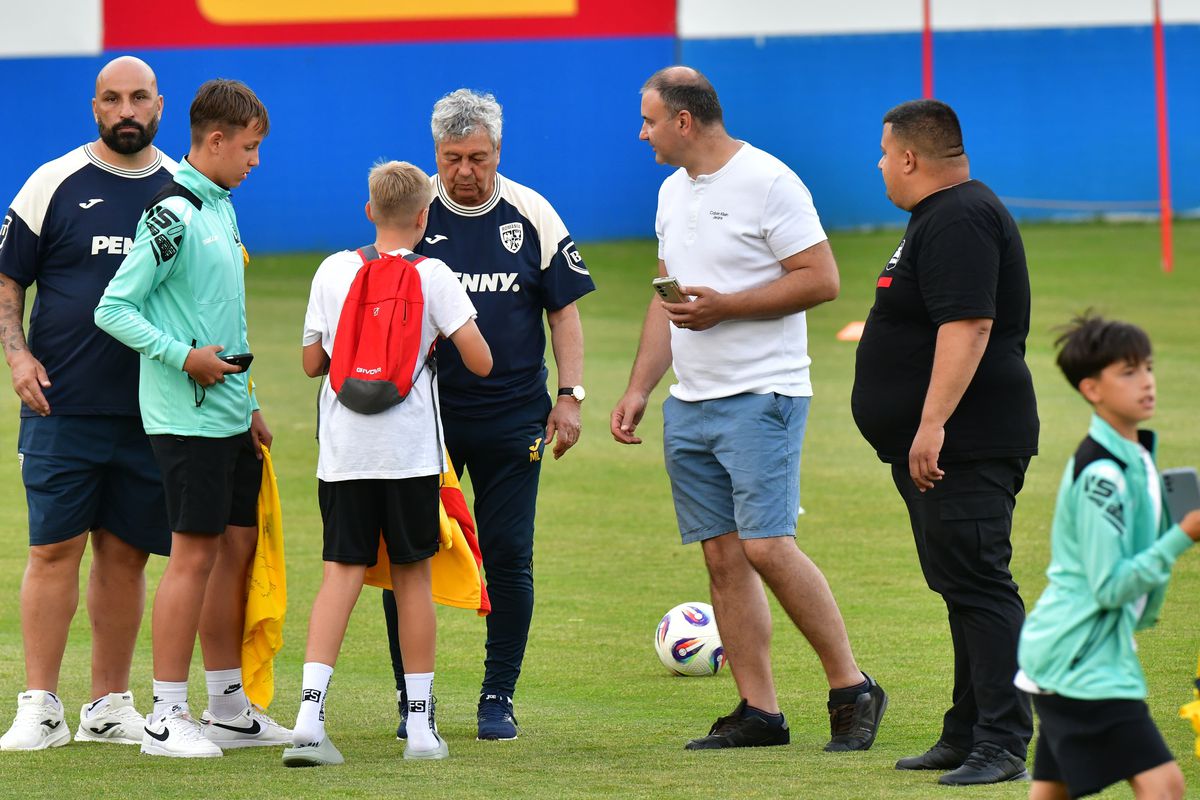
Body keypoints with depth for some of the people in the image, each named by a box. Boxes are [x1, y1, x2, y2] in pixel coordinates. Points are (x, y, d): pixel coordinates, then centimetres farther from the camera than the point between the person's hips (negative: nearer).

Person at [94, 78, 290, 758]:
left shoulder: (221, 207, 14)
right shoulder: (174, 213, -14)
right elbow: (114, 308, -15)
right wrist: (182, 357, -20)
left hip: (229, 414, 9)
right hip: (187, 415, -9)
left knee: (239, 546, 10)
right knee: (195, 551, -8)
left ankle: (230, 708, 16)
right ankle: (167, 716, -4)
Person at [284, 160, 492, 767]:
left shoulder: (333, 271, 4)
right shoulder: (434, 278, -3)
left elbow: (311, 362, 10)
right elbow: (480, 362, -7)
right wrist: (443, 333, 13)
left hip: (343, 449, 2)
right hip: (410, 450, -2)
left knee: (342, 570, -1)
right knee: (412, 574, 8)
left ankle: (310, 714, -17)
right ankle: (420, 725, 13)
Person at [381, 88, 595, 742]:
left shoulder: (531, 216, 2)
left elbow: (564, 310, 7)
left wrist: (570, 395, 0)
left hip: (513, 417, 0)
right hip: (424, 417, 0)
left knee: (509, 558, 0)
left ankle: (498, 697, 10)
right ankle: (412, 699, 9)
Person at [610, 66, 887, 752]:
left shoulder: (767, 182, -10)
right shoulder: (673, 192, 16)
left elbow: (822, 280, -15)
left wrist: (724, 307, -16)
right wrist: (640, 387, 16)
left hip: (762, 394, -8)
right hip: (689, 405, 8)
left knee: (766, 545, -16)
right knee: (722, 555, 4)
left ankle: (852, 689, -6)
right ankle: (759, 710, 7)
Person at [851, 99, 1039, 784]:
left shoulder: (960, 221, -17)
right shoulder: (943, 217, 19)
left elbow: (968, 325, -27)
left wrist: (932, 425, -30)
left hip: (964, 445, -12)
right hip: (937, 446, 12)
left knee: (979, 587, -13)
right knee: (963, 589, 15)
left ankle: (1002, 744, -16)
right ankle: (969, 734, 21)